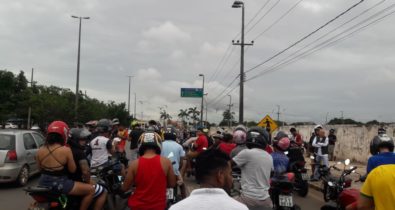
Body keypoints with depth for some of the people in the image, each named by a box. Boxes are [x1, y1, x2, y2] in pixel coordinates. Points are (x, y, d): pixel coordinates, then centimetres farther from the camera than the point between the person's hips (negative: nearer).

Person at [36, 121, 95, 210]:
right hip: (59, 185, -6)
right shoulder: (66, 150, -16)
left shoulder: (40, 150, -1)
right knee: (91, 190, 1)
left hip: (43, 184, 7)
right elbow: (72, 170, -7)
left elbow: (40, 169, 12)